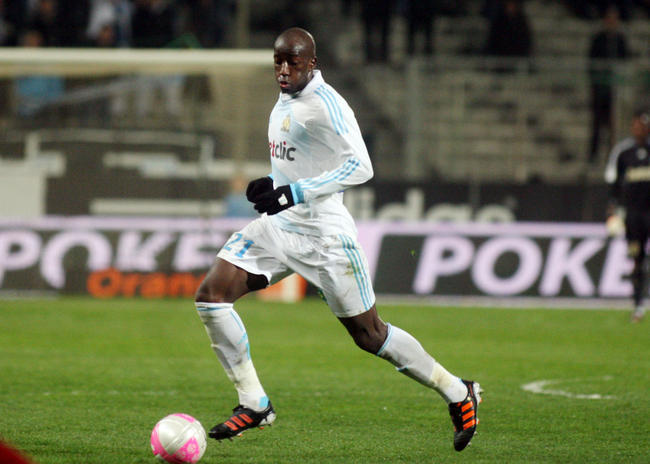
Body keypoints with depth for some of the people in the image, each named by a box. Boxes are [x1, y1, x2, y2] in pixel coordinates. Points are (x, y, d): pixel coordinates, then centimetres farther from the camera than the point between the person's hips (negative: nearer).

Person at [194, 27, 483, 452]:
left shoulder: (324, 103, -15)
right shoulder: (284, 101, 13)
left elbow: (360, 167, -24)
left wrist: (293, 193, -28)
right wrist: (272, 185, 8)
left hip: (324, 233, -8)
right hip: (280, 226, 8)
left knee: (369, 335, -1)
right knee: (211, 296, -6)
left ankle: (458, 393, 17)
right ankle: (254, 404, 2)